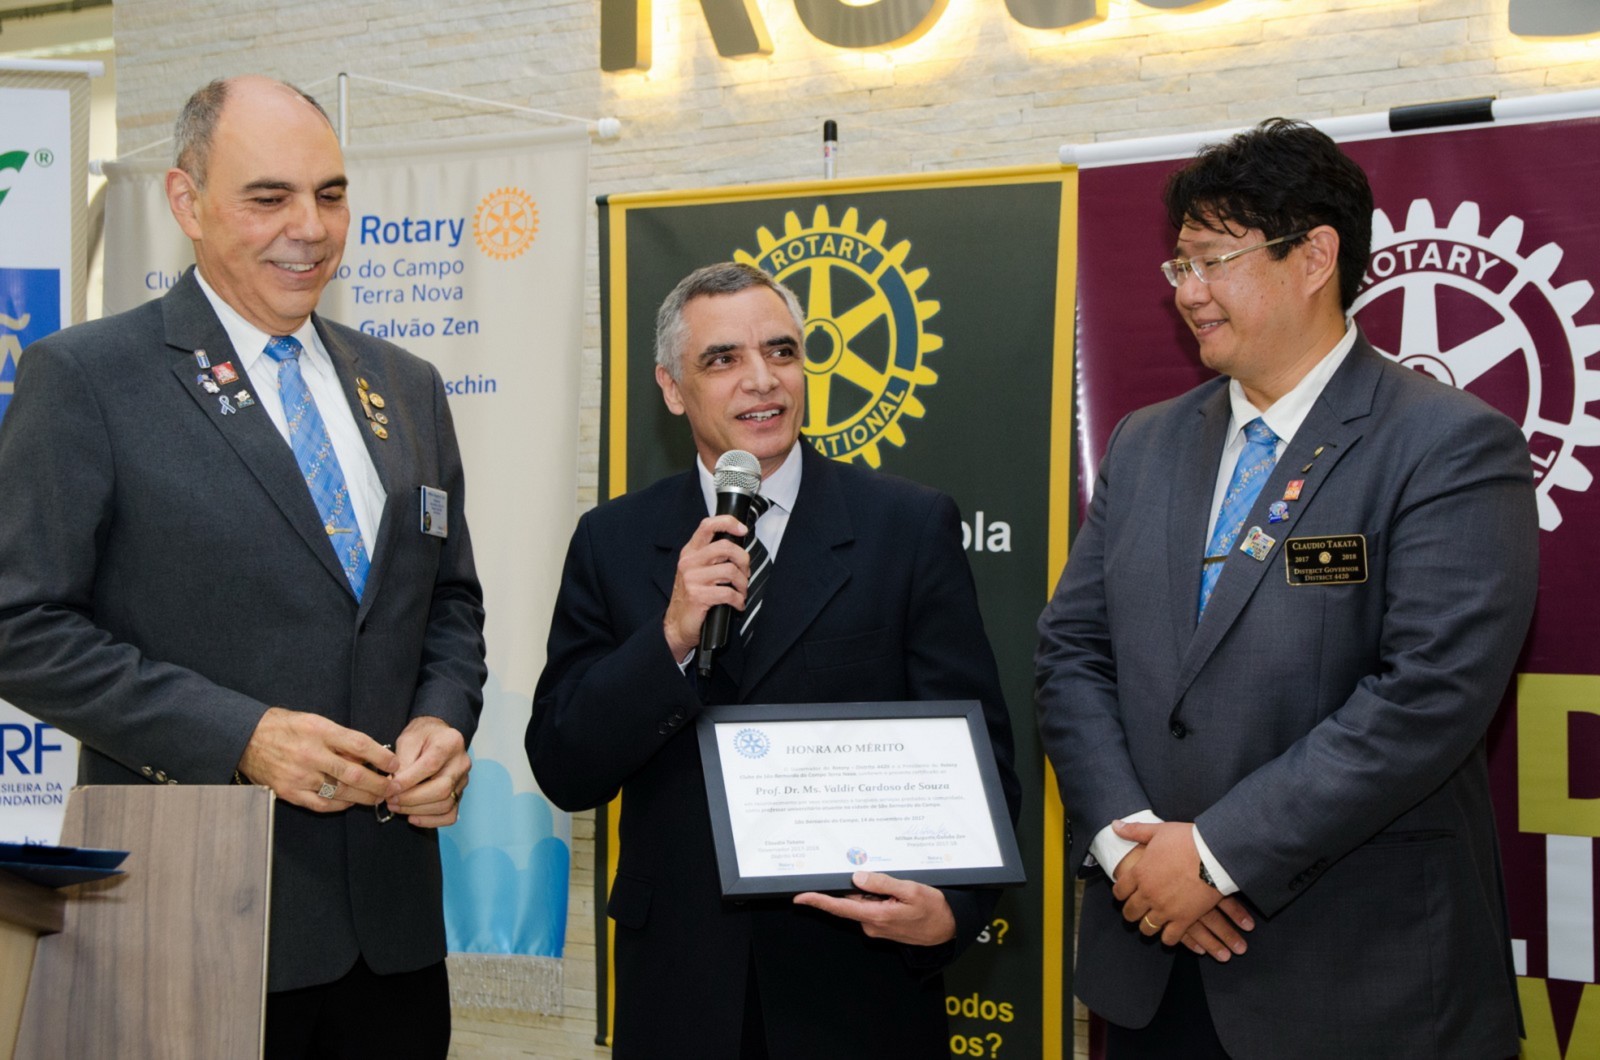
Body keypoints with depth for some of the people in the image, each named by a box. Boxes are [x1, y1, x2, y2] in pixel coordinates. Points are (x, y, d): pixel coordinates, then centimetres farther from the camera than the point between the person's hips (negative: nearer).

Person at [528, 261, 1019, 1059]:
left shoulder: (911, 528, -3)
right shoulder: (613, 543, 2)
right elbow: (564, 773, -3)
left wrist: (952, 907, -22)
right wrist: (671, 637, -17)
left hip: (862, 980, -1)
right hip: (681, 988, 2)